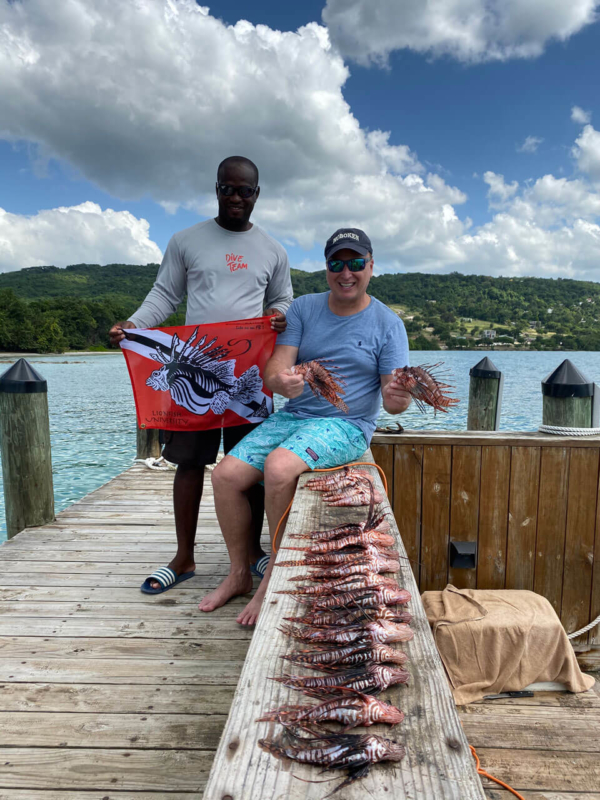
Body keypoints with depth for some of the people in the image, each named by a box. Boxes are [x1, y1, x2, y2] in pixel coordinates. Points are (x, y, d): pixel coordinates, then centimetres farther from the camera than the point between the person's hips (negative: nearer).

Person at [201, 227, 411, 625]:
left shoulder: (387, 323, -1)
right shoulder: (303, 308, 7)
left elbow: (393, 398, -6)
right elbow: (274, 370, -5)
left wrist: (398, 397, -31)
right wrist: (282, 380, -29)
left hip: (346, 425, -4)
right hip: (293, 415, 5)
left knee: (278, 467, -31)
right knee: (226, 475, -11)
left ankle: (276, 575, -10)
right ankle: (240, 574, 9)